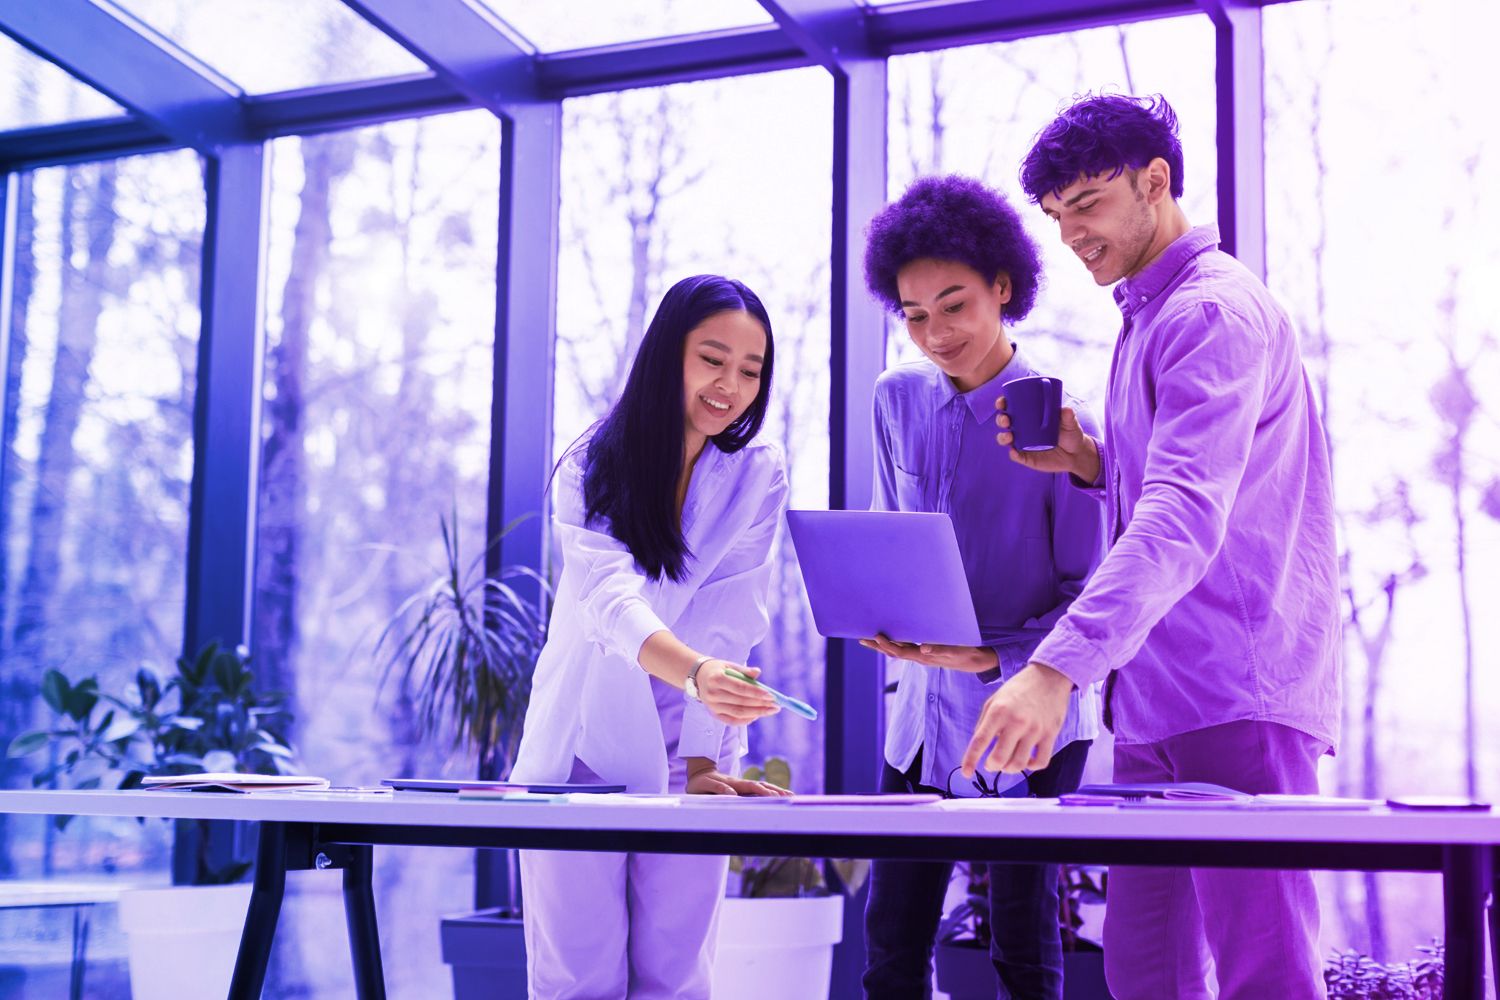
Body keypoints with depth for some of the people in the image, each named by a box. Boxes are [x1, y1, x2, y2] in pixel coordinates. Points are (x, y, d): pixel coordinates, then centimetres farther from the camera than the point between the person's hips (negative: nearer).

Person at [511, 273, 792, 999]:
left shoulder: (760, 477, 1)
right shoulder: (592, 469, -4)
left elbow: (728, 625, -8)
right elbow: (612, 603, -22)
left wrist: (701, 761, -20)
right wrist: (698, 673, -41)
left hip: (688, 759, 1)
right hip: (580, 751, -1)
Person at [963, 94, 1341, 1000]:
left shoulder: (1215, 312, -13)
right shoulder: (1147, 319, 20)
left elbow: (1187, 516, -27)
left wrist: (1058, 666, -37)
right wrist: (1090, 460, 8)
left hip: (1240, 697, -10)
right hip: (1157, 704, 10)